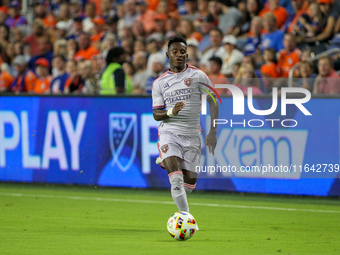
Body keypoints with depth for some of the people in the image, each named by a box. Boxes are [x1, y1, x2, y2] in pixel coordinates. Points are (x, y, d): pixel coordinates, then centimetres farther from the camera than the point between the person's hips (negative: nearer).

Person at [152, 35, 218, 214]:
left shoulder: (197, 76, 4)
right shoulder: (159, 82, 8)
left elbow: (213, 102, 5)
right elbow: (156, 114, 7)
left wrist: (213, 132, -4)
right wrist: (171, 112, -17)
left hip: (192, 135, 1)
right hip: (169, 133, -1)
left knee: (189, 183, 1)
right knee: (176, 178, -22)